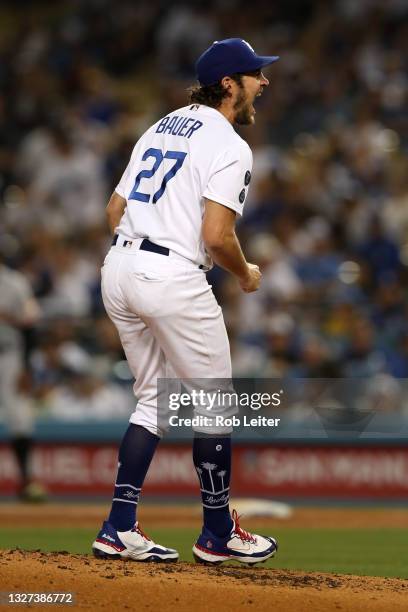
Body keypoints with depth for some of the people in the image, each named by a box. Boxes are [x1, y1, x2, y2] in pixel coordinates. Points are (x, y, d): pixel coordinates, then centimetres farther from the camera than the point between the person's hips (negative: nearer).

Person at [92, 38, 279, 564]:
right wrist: (246, 275, 2)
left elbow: (115, 209, 17)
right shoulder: (229, 145, -8)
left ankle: (119, 529, 9)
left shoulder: (162, 127, 18)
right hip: (173, 279, -8)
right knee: (215, 404, 6)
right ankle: (218, 534, 15)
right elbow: (217, 236, -16)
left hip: (118, 269, 8)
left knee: (155, 399, 16)